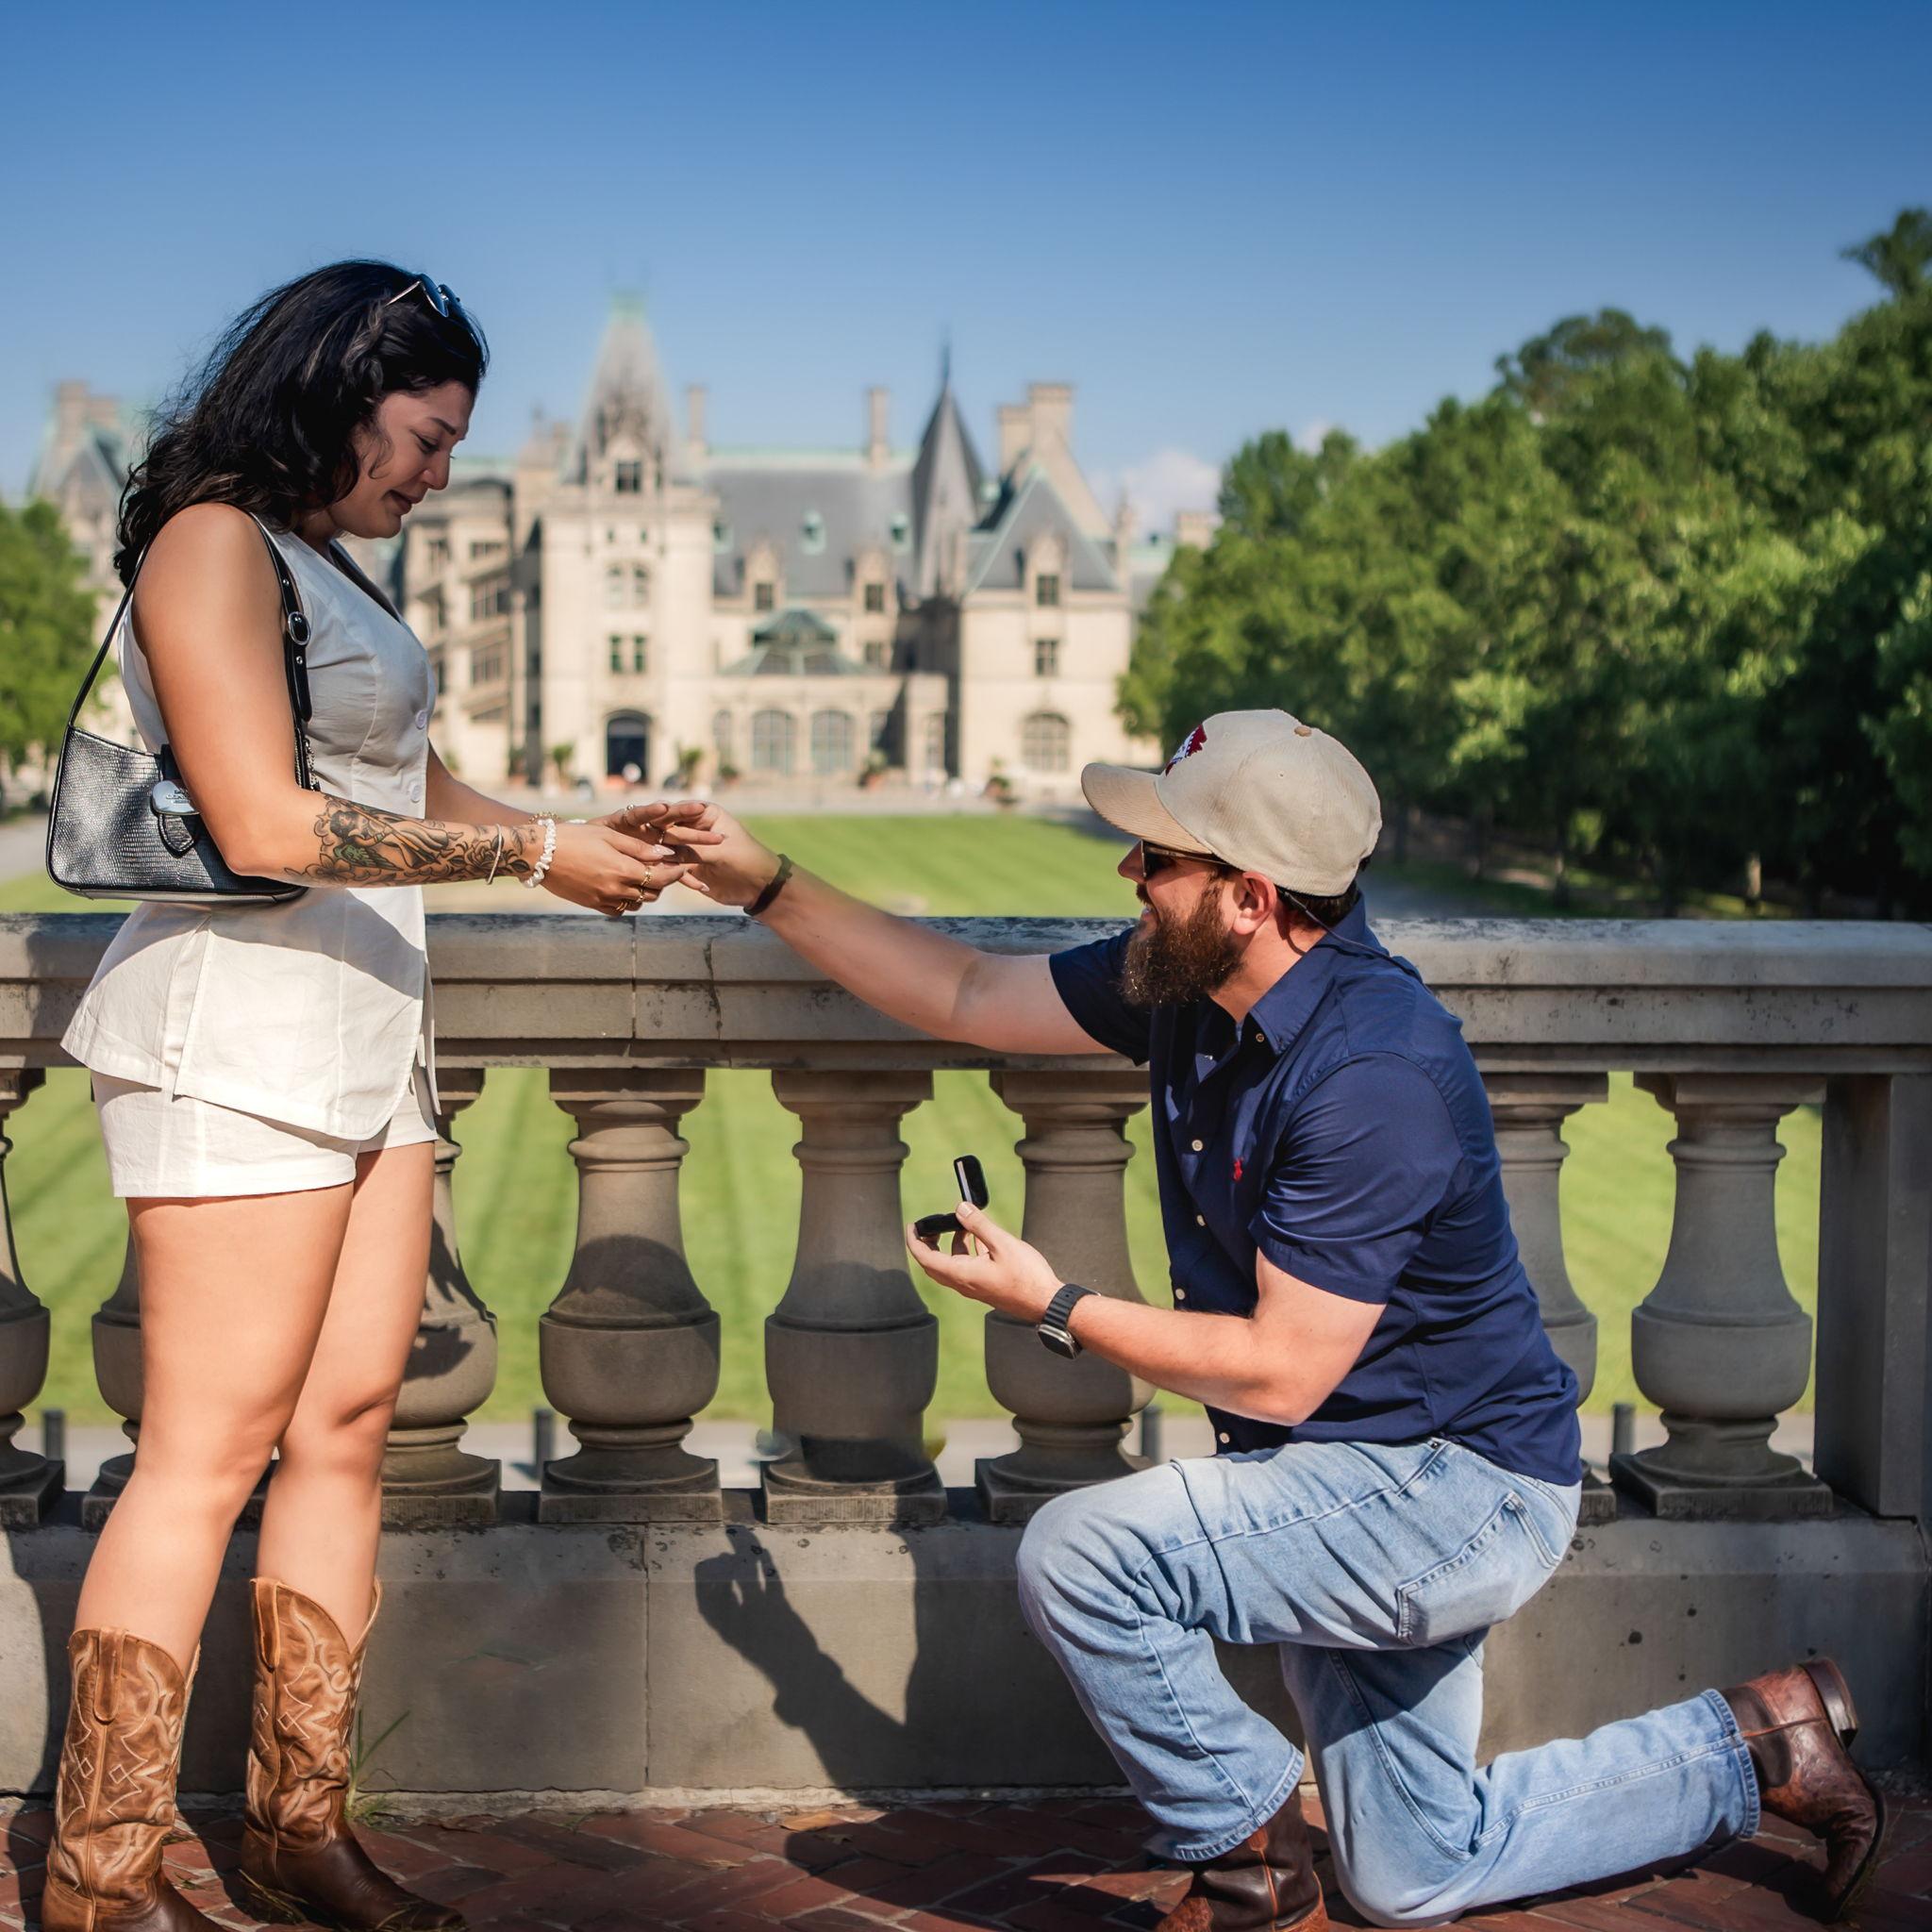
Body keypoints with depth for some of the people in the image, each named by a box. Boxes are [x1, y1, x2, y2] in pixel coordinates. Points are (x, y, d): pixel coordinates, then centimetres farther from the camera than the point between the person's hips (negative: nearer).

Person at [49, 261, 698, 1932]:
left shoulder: (325, 572, 18)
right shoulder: (213, 543, -9)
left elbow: (414, 796, 24)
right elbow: (266, 823, -18)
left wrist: (587, 835, 9)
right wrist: (533, 855, -14)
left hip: (364, 1038, 9)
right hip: (239, 1032, -9)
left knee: (349, 1425, 8)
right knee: (208, 1457, -7)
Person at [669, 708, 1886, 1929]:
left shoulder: (1375, 1073, -29)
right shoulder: (1189, 985, -4)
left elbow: (1278, 1373, -26)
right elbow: (967, 996, 8)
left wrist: (1056, 1307, -18)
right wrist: (768, 886, 3)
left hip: (1456, 1489, -9)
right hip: (1366, 1488, 9)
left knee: (1081, 1555, -24)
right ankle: (1755, 1748, 29)